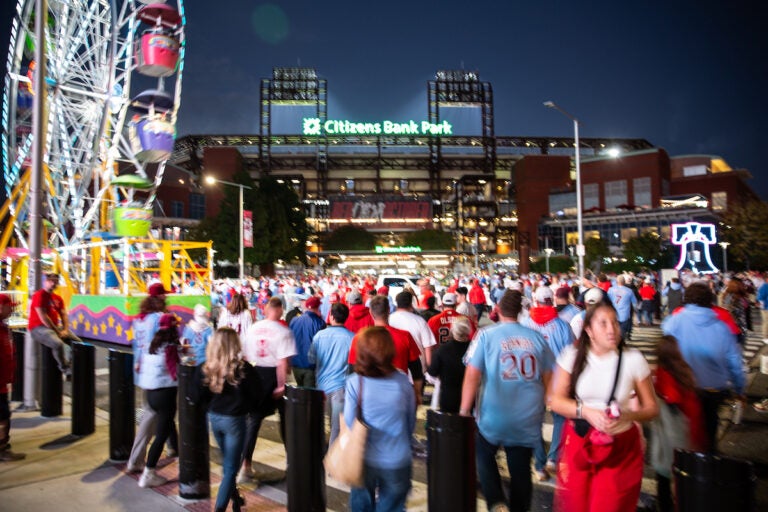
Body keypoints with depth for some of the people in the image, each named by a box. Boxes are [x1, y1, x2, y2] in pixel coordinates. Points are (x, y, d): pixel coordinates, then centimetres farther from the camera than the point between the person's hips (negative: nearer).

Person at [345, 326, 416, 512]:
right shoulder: (402, 381, -10)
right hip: (398, 460, 1)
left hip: (365, 460, 0)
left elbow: (349, 422, -8)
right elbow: (411, 422, 2)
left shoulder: (355, 383, -16)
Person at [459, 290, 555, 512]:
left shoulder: (486, 335, -9)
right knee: (521, 470, 18)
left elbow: (472, 376, -13)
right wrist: (541, 404, 24)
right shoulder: (537, 338, 0)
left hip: (494, 417, -2)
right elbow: (549, 378, 7)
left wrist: (464, 412, -5)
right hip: (528, 420, 3)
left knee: (484, 455, 23)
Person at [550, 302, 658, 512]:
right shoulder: (573, 355, -6)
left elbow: (651, 408, -2)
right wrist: (587, 412, -19)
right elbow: (556, 400, -4)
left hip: (620, 448, -1)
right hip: (578, 443, 1)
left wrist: (627, 415, -21)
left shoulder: (634, 359, -7)